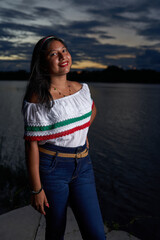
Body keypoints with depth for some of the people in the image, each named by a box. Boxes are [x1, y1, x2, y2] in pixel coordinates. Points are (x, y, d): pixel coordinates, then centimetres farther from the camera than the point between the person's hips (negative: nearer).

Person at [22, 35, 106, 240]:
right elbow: (32, 145, -12)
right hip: (52, 169, -4)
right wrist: (36, 189, -11)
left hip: (82, 166, 4)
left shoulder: (82, 89, 3)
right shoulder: (37, 99, -13)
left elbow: (92, 110, 27)